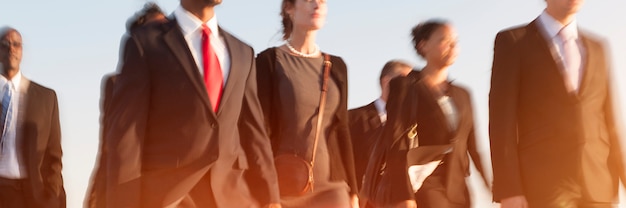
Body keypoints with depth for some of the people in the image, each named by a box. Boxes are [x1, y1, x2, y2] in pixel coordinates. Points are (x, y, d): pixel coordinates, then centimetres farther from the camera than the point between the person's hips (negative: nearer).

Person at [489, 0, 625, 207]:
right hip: (542, 186, -4)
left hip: (598, 189, 4)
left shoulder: (597, 48, 18)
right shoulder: (512, 42, 3)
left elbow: (609, 123, 15)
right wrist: (508, 190, -12)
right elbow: (502, 120, -4)